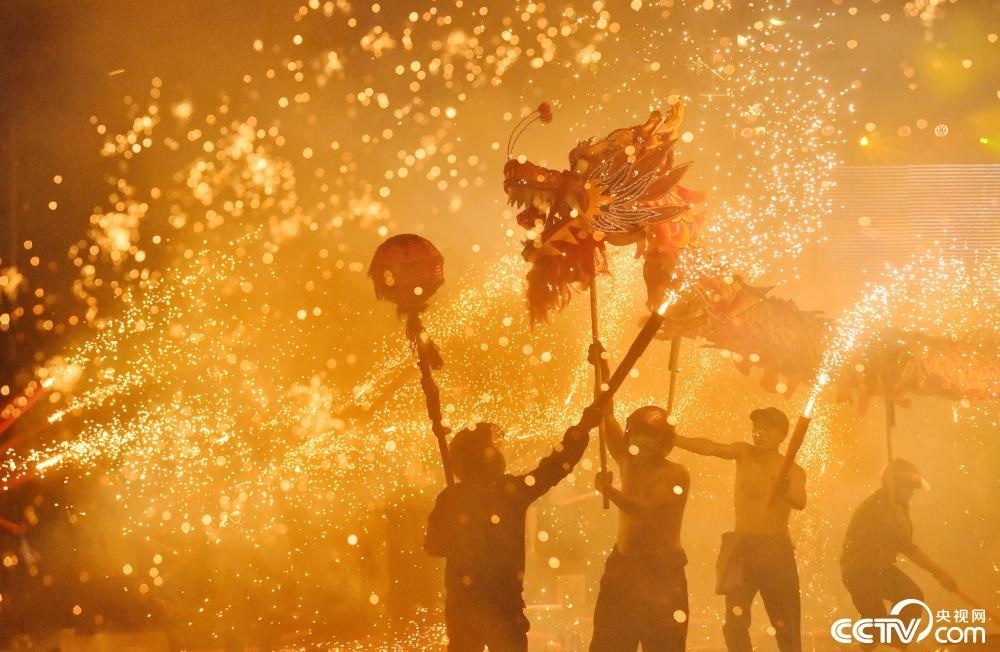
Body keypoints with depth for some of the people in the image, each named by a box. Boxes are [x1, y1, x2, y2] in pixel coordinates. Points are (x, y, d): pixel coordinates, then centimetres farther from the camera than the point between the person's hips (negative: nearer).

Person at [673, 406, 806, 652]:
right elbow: (710, 447, -16)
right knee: (735, 623, -3)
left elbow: (800, 502, -22)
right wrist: (674, 439, -34)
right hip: (741, 547, 1)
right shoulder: (745, 453, 2)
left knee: (786, 625, 3)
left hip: (776, 549, -1)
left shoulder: (793, 471, -1)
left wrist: (786, 492, -46)